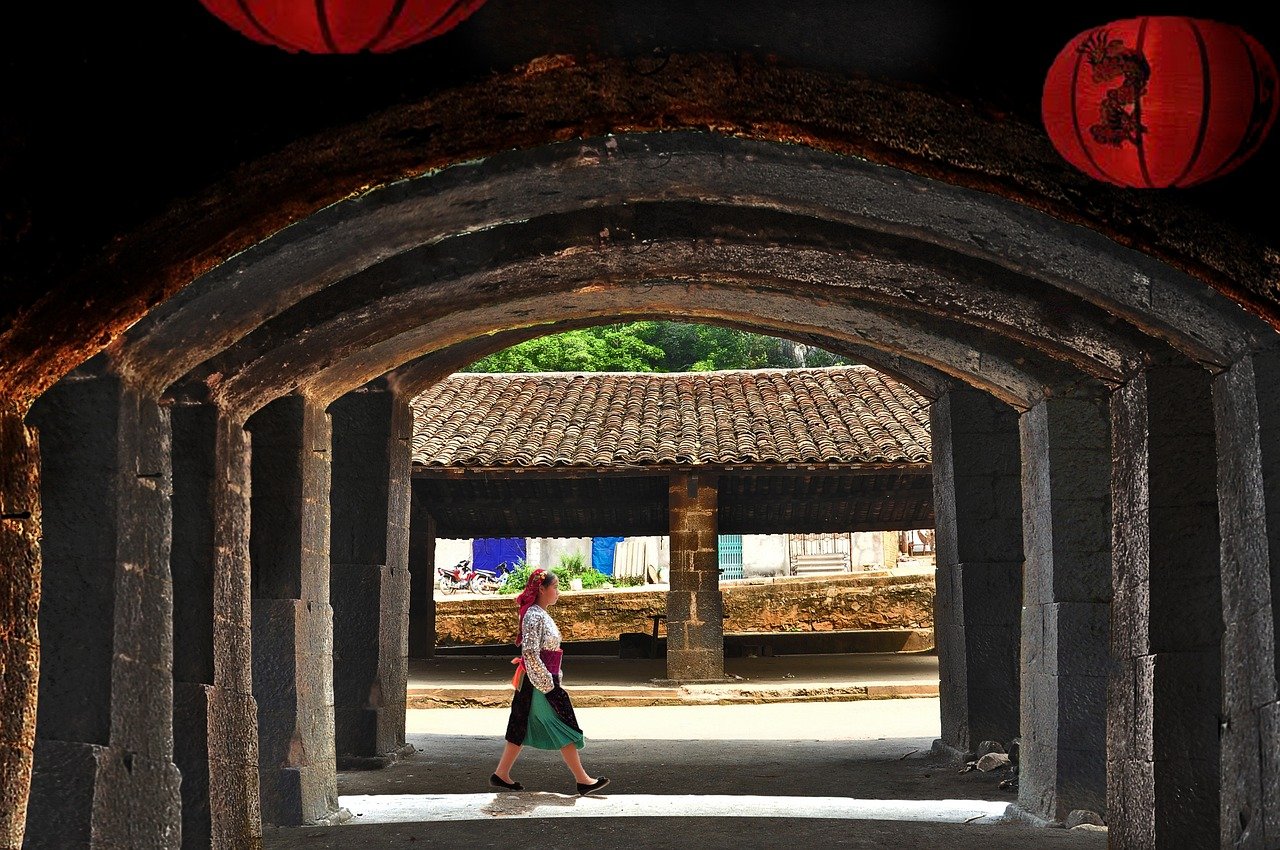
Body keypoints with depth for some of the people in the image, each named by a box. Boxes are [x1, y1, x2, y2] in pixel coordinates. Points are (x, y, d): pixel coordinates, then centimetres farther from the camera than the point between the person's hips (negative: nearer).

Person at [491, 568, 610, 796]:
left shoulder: (541, 615, 14)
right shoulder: (534, 616, -17)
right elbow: (530, 653, -23)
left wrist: (553, 679, 21)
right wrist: (546, 683, -22)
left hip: (544, 681, 10)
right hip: (539, 683, -10)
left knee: (522, 729, 12)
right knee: (564, 728, -5)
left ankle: (502, 775, 15)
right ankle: (583, 780, -1)